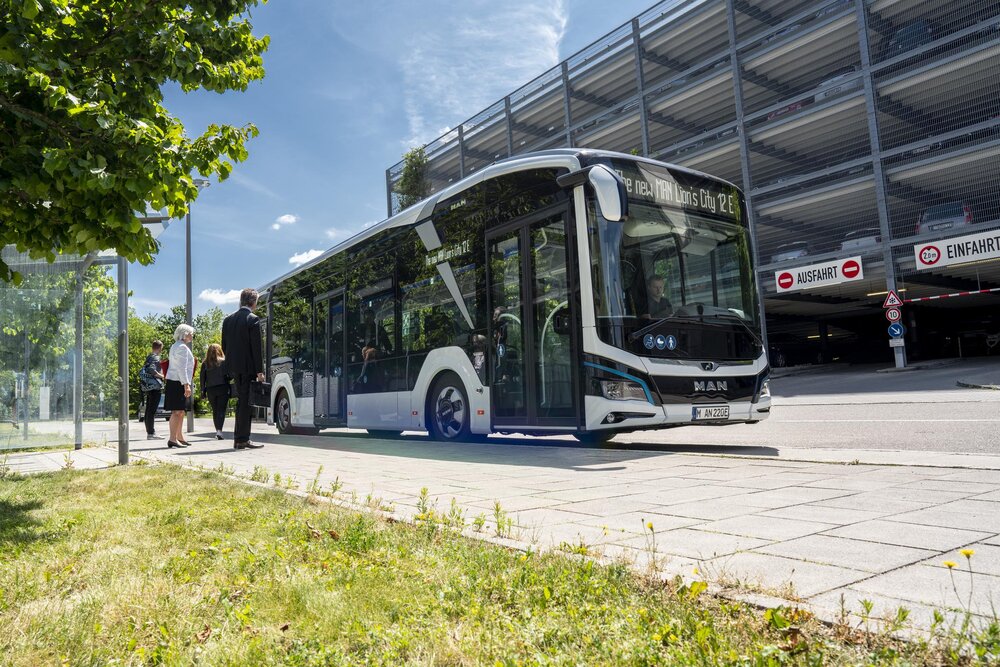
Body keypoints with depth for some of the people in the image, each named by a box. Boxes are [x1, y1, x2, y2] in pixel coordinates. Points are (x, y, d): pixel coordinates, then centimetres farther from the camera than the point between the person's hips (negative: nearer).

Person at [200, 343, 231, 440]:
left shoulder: (205, 363, 4)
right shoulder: (223, 361, -2)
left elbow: (202, 378, 4)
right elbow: (229, 375, -7)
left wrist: (203, 391, 8)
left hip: (210, 390, 3)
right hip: (222, 388, -2)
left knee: (215, 411, 13)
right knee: (221, 410, -4)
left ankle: (217, 431, 17)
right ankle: (219, 430, -18)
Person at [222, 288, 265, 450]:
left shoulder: (228, 320, 10)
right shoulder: (253, 320, -11)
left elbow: (224, 346, 12)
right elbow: (256, 347, -13)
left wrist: (230, 364, 18)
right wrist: (260, 371, -11)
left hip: (234, 367, 7)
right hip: (248, 367, -7)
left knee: (241, 401, 15)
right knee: (246, 402, -2)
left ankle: (238, 438, 18)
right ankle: (243, 439, -1)